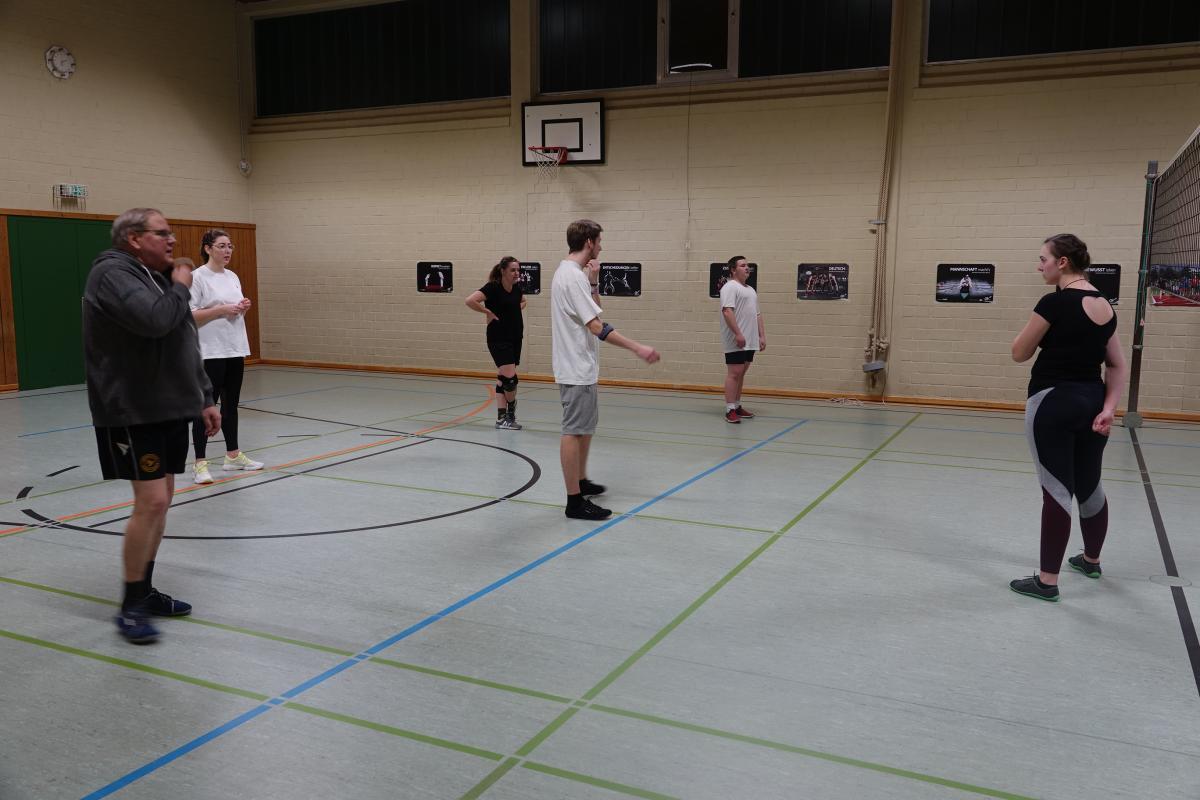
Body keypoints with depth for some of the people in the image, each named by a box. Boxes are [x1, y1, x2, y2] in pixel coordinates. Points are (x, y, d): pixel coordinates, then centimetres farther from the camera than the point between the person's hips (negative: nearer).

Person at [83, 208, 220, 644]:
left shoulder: (160, 277, 16)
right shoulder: (112, 273, -12)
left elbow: (187, 346, 20)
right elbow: (154, 321, -31)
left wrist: (205, 397, 17)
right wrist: (181, 288, -12)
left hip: (168, 408, 9)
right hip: (132, 412, -9)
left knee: (161, 501, 12)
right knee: (151, 502, -11)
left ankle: (144, 591, 24)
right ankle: (131, 607, 1)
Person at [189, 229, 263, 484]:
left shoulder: (232, 277, 13)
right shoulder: (198, 277, -9)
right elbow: (189, 315, -15)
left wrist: (243, 308, -1)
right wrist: (222, 310, -19)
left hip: (235, 349, 7)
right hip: (210, 353, -7)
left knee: (231, 405, 15)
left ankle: (233, 456, 25)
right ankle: (200, 463, 1)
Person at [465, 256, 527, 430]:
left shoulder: (516, 288, 8)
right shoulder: (492, 287, -14)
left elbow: (522, 301, 31)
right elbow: (470, 300, -25)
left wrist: (517, 311, 11)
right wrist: (488, 312, -17)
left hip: (515, 338, 7)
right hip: (498, 339, -7)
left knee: (503, 378, 11)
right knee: (510, 378, -13)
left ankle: (501, 418, 15)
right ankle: (510, 412, 11)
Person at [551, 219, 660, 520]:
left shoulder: (569, 272, 12)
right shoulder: (573, 276, -19)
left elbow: (592, 311, 19)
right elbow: (597, 327, -25)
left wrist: (593, 282, 6)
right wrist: (637, 348, -26)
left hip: (581, 367, 11)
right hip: (576, 369, -11)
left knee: (586, 425, 20)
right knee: (574, 431, -6)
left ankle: (581, 482, 33)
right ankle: (575, 501, -1)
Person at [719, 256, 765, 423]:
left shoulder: (751, 290, 21)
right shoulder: (730, 287, -8)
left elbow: (757, 314, 24)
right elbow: (727, 311, -20)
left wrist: (762, 336, 16)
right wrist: (738, 334, -25)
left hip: (750, 342, 9)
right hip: (736, 341, -9)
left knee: (741, 373, 12)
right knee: (734, 373, -9)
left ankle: (737, 406, 19)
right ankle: (730, 411, -9)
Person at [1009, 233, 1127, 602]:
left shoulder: (1055, 302, -15)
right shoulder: (1104, 305, 8)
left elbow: (1019, 353, -7)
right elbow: (1119, 367, 8)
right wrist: (1108, 408, 1)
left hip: (1053, 403, -8)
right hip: (1091, 401, 8)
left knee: (1056, 489, -4)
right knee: (1089, 485, 20)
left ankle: (1047, 581, 3)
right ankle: (1091, 559, 39)